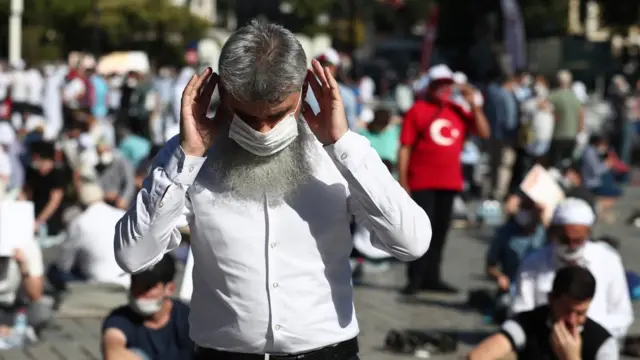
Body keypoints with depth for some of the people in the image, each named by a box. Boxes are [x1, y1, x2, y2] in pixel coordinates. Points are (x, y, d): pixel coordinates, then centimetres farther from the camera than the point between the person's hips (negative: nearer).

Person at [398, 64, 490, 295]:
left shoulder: (458, 112, 10)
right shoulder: (418, 111, -2)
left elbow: (484, 132, 4)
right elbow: (405, 148, -4)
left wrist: (473, 105, -3)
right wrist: (403, 181, -9)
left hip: (449, 182, 5)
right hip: (422, 183, -5)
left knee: (440, 230, 9)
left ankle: (431, 277, 17)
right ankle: (415, 278, -1)